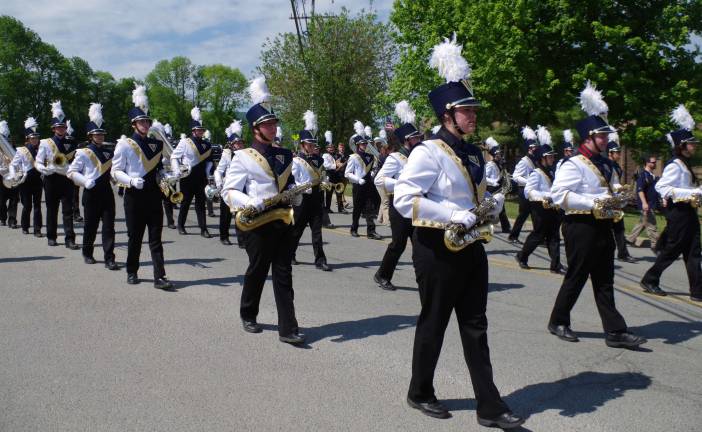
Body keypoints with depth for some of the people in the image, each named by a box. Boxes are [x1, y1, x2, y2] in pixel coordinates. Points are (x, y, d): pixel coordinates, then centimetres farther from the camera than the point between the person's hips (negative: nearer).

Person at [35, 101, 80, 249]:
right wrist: (45, 170, -18)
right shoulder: (45, 143, 4)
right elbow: (38, 163, 1)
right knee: (52, 210, 8)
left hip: (67, 180, 1)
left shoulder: (70, 144, 10)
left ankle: (70, 239, -8)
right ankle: (51, 237, 20)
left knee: (68, 210, -5)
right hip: (52, 180, -1)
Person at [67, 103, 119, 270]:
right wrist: (85, 181, -18)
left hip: (106, 191, 3)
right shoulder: (83, 153, -2)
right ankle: (87, 254, 27)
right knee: (91, 225, 7)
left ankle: (109, 259, -4)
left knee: (109, 226, -3)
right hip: (91, 193, -3)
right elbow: (71, 172, -5)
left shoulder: (108, 153, 11)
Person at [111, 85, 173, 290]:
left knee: (156, 238, -1)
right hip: (134, 196, -3)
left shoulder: (156, 144, 11)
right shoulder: (124, 144, -1)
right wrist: (132, 181, -20)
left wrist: (163, 174, 2)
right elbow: (115, 171, -4)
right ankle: (132, 272, 24)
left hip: (154, 195, 3)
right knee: (135, 237, 7)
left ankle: (159, 277, -4)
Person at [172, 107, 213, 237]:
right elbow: (174, 157, -2)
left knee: (201, 202, 2)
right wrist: (177, 171, -12)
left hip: (200, 178, 3)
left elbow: (209, 160, 17)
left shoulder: (207, 144, 8)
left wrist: (206, 173, 5)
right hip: (187, 177, -3)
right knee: (185, 202, 5)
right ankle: (181, 226, 20)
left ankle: (203, 229, 2)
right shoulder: (184, 142, -4)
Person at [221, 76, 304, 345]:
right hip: (258, 222, -4)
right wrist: (250, 203, -26)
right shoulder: (243, 157, -4)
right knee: (257, 272, 8)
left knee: (283, 275, 1)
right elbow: (229, 191, -8)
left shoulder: (284, 155, 12)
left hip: (283, 220, 4)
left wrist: (294, 194, 1)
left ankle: (288, 328, 0)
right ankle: (248, 316, 32)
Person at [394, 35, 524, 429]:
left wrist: (494, 203, 1)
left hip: (471, 247, 7)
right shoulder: (428, 152, -14)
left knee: (475, 327, 9)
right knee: (433, 324, 6)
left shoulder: (475, 153, 11)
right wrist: (454, 215, -25)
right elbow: (403, 199, -22)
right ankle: (420, 394, 26)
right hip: (438, 249, -7)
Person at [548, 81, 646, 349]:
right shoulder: (574, 165, -12)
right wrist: (593, 203, -24)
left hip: (603, 227, 8)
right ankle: (558, 322, 20)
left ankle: (615, 332, 11)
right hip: (581, 227, -8)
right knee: (576, 278, 3)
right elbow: (558, 194, -22)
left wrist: (617, 199, 6)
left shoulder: (606, 165, 15)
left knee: (604, 281, 9)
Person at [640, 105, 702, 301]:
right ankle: (649, 280, 15)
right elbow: (661, 187, -24)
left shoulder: (685, 165, 16)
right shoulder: (675, 165, -13)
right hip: (678, 212, -9)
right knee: (672, 250, 0)